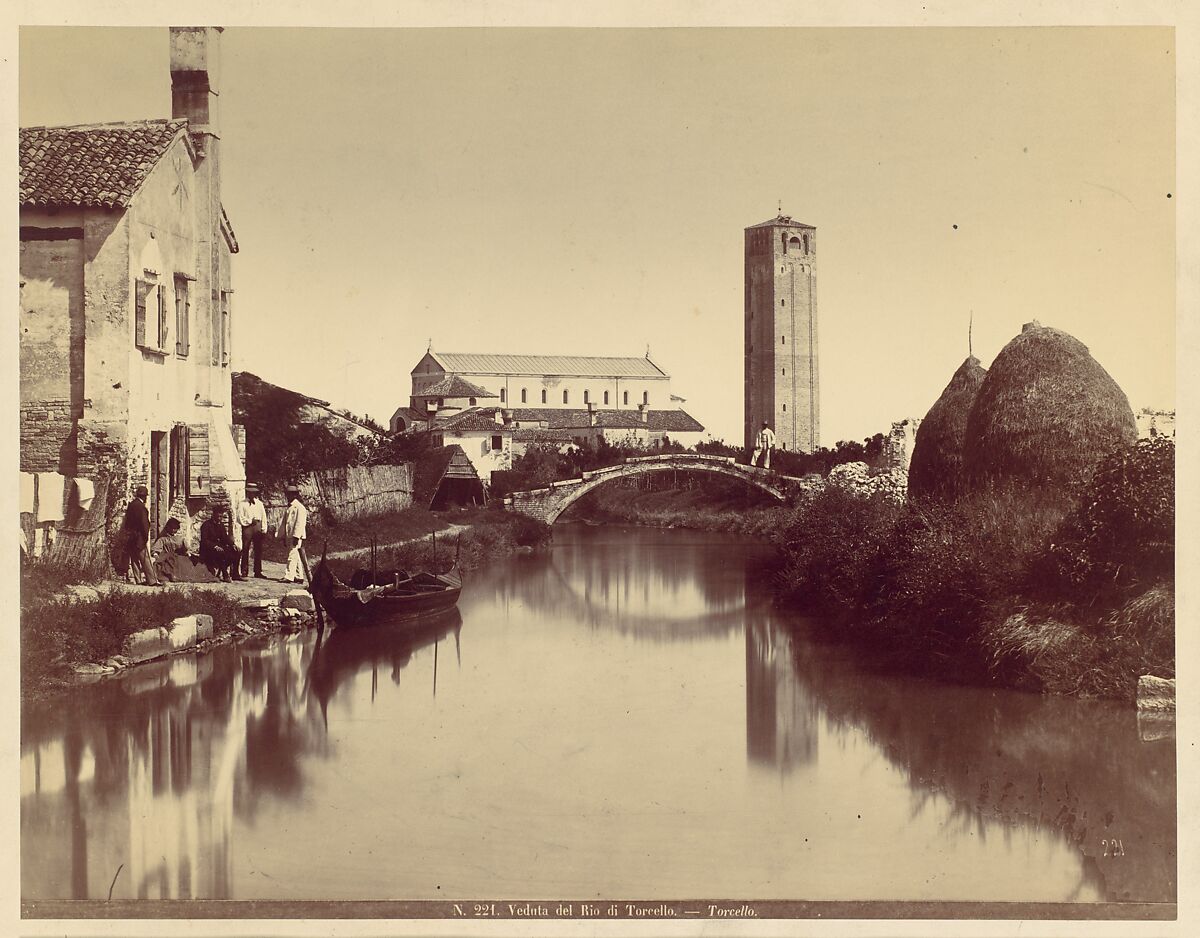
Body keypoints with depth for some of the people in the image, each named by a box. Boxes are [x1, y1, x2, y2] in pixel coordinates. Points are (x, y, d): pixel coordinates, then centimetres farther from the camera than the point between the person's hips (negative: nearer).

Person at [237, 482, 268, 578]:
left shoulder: (259, 503, 13)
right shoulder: (242, 504, 4)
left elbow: (263, 517, 10)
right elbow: (240, 518, -3)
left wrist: (264, 529, 2)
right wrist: (250, 521, -12)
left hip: (257, 527, 3)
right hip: (247, 527, -3)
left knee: (258, 550, 4)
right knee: (245, 550, -3)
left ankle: (258, 571, 9)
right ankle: (244, 572, -1)